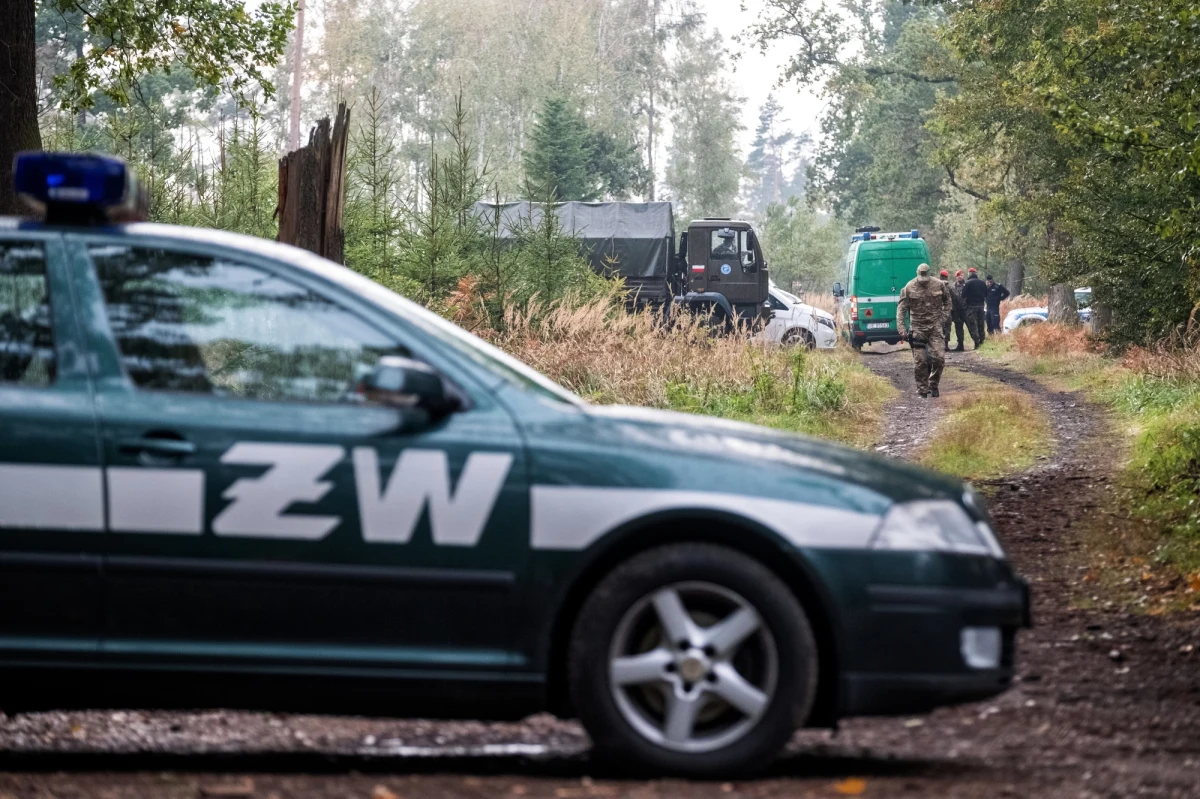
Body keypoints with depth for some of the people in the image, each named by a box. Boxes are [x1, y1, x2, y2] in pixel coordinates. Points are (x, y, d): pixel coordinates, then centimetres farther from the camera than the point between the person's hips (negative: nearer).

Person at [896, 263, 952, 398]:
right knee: (920, 362, -3)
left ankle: (933, 385, 13)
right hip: (917, 327, -1)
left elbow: (948, 302, 14)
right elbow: (901, 309, -5)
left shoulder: (939, 285, -1)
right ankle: (922, 391, 6)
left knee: (939, 358, -7)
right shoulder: (910, 288, -6)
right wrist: (901, 329, -12)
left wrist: (943, 318, 3)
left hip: (935, 327, 1)